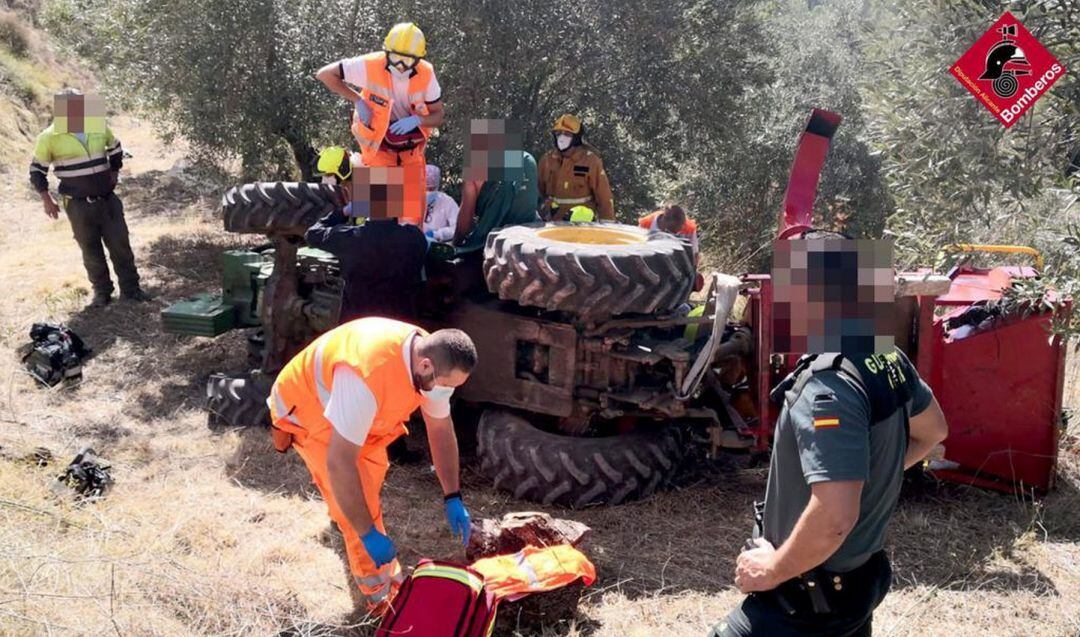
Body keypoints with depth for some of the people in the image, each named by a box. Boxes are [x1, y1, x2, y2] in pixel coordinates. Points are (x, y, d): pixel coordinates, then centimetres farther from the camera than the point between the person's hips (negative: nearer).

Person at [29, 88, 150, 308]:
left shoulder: (99, 127, -1)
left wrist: (114, 173, 11)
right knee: (91, 249, 5)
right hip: (78, 205, -3)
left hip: (107, 199, 3)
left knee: (120, 244, 4)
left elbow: (115, 149, 20)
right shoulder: (50, 137, -10)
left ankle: (130, 288, 15)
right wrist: (46, 199, -5)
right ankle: (101, 292, 19)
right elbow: (37, 170, 1)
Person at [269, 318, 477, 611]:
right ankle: (379, 592, 6)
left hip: (350, 408, 7)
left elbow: (441, 429, -4)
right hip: (306, 410, -7)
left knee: (372, 471, 25)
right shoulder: (367, 375, -46)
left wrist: (452, 498, -6)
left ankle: (342, 511, 59)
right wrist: (368, 533, -37)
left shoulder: (434, 361, -21)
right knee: (363, 499, -13)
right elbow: (339, 463, -42)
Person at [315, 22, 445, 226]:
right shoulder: (370, 65, -23)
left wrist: (417, 120, -27)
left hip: (411, 148, 3)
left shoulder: (426, 73, -15)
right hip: (378, 146, -3)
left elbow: (438, 116, -5)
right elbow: (324, 74, -15)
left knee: (414, 208, 5)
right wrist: (357, 100, -20)